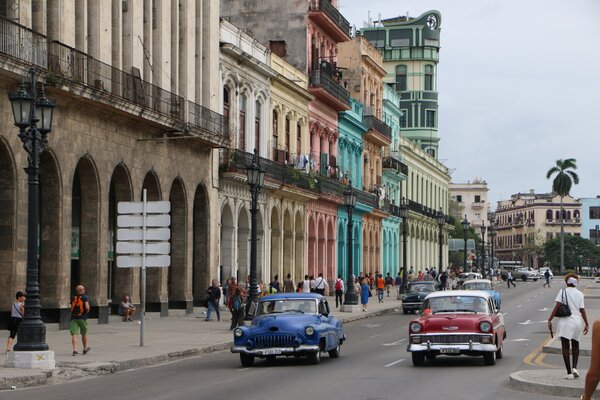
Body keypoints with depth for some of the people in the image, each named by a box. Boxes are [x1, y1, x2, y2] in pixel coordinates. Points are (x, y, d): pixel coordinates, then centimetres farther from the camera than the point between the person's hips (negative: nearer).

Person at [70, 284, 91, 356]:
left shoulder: (73, 298, 9)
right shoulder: (85, 297, -5)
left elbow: (71, 308, 12)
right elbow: (87, 307, -17)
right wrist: (87, 312, 2)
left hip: (73, 318, 2)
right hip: (82, 318, -2)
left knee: (74, 334, -6)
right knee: (84, 334, 16)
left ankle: (74, 350, -20)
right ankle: (85, 348, 31)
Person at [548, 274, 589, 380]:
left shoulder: (563, 292, -1)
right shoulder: (580, 294, 4)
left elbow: (557, 306, -9)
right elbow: (582, 310, 1)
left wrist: (550, 320, -7)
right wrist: (586, 324, 7)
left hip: (565, 321, -3)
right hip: (577, 321, 3)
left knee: (565, 347, 1)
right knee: (575, 346, 20)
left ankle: (569, 372, -4)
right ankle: (574, 368, 2)